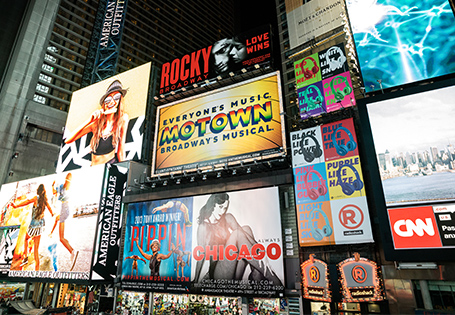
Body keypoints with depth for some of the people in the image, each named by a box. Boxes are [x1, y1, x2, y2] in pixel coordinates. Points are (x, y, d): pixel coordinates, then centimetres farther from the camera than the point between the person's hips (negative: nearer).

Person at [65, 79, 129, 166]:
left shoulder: (123, 118, -1)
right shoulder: (96, 123, 2)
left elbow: (121, 150, 1)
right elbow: (68, 140, -1)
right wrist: (89, 121, -8)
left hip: (112, 164, -3)